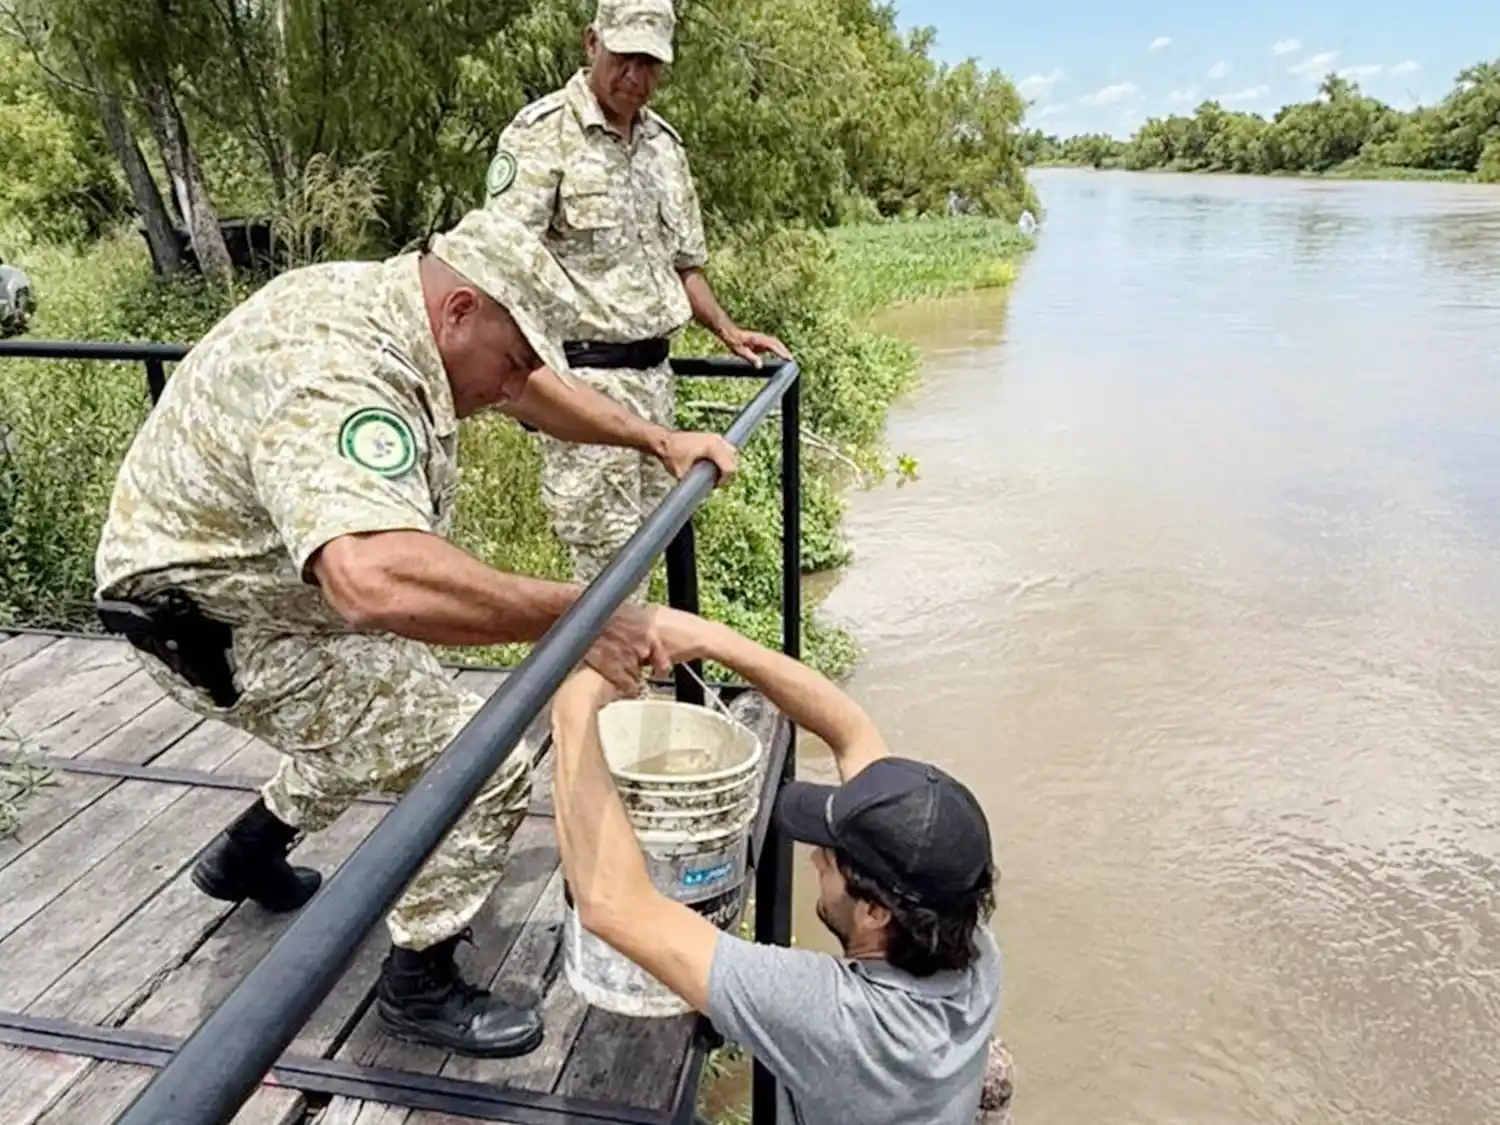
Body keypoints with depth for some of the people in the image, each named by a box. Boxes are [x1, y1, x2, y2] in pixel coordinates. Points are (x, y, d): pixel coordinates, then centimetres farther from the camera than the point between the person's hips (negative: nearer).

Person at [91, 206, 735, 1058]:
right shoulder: (335, 376, -36)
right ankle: (419, 984, 10)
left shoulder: (405, 304, -4)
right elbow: (375, 580, -54)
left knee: (389, 708, 31)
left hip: (277, 584, 10)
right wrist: (573, 616, -46)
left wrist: (659, 440, 1)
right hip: (227, 622, -10)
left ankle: (248, 856, 47)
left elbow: (533, 385, 11)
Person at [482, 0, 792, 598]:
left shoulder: (663, 142, 15)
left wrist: (728, 331, 14)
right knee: (607, 549, -7)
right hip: (584, 374, -7)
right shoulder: (543, 132, -7)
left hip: (654, 372, 8)